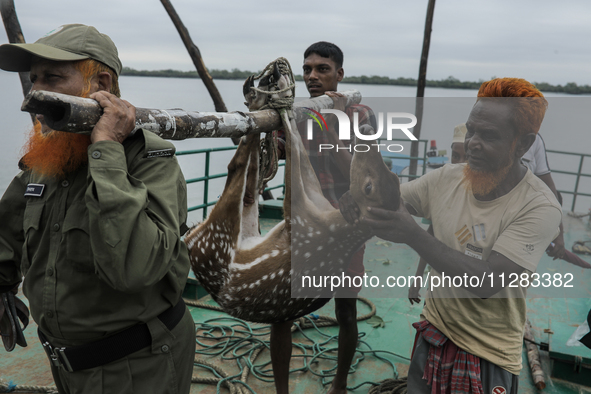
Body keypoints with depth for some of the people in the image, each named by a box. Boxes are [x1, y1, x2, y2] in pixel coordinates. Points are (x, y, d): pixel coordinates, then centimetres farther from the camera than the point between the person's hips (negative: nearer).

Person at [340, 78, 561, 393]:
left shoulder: (539, 208, -21)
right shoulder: (447, 178, -7)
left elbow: (486, 281, -29)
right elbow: (388, 200, -1)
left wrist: (413, 235, -38)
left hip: (489, 356, -4)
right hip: (434, 333, 4)